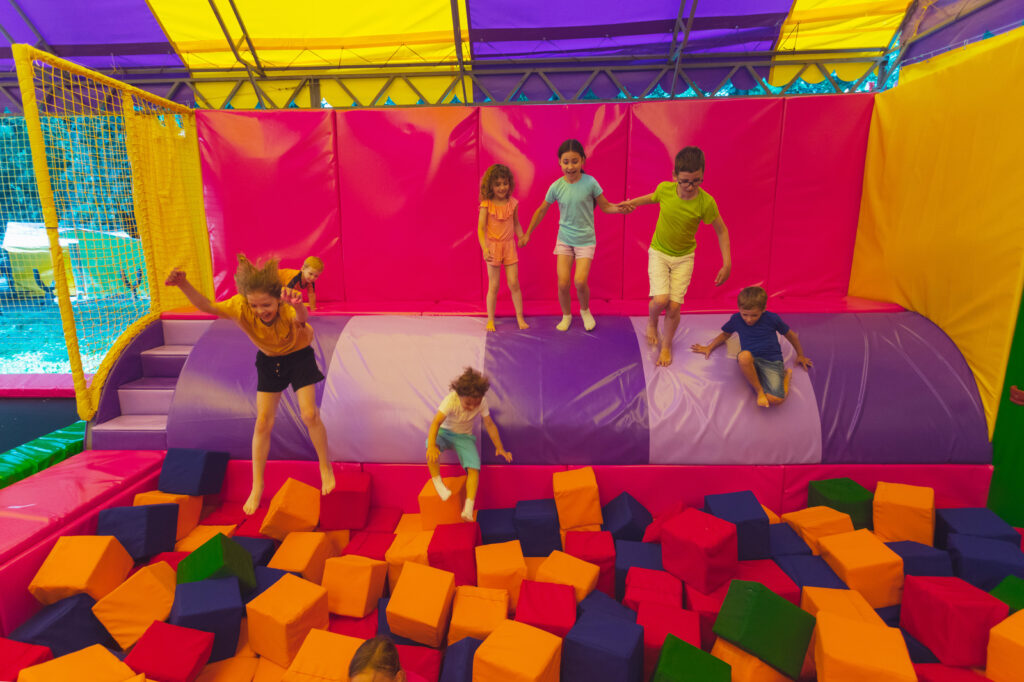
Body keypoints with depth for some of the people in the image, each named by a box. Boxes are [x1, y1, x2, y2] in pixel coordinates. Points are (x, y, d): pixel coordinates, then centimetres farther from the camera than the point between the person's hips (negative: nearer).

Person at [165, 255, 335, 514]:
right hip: (269, 360, 3)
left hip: (299, 356, -3)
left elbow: (301, 317, -62)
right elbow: (207, 306, -19)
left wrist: (298, 306, -87)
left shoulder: (289, 310, -39)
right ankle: (257, 486, 14)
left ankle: (326, 468, 13)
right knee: (263, 422, 0)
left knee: (309, 415, -12)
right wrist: (183, 284, -37)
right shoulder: (240, 307, -28)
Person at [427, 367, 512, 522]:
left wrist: (500, 448, -11)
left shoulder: (482, 402, -20)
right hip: (445, 432, -2)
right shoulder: (451, 399, -29)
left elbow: (489, 424, -9)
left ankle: (468, 509, -20)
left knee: (474, 467, -21)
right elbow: (436, 422, -35)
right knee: (431, 447, -35)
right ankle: (438, 483, -16)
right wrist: (431, 445, -49)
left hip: (464, 437, 2)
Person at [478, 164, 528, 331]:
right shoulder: (486, 205, -10)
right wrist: (484, 249, -24)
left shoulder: (512, 203, 0)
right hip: (493, 247, -2)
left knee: (514, 283, 2)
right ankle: (490, 320, 17)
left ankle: (520, 318, 13)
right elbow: (481, 228, -13)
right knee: (493, 286, 4)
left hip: (509, 246, 3)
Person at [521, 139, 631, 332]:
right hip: (564, 239, 2)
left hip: (585, 240, -2)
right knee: (562, 283, -5)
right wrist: (527, 234, 12)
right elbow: (542, 210, 7)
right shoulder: (556, 187, -6)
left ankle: (585, 311, 18)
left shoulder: (590, 182, -11)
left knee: (580, 281, -14)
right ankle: (566, 316, 22)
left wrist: (619, 208, -21)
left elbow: (605, 206, 0)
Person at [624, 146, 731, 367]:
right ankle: (652, 322, 21)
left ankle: (666, 345, 23)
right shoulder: (664, 189, -16)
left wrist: (727, 264, -12)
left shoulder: (706, 202, -21)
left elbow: (721, 231, -8)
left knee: (674, 306, -4)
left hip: (684, 257, 0)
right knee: (660, 300, -16)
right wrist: (632, 202, 2)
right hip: (658, 252, 1)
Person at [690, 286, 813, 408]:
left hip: (771, 361, -1)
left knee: (776, 399, -25)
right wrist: (709, 348, 11)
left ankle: (785, 375, 9)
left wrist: (800, 356, 24)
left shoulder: (772, 319, -3)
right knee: (744, 355, -41)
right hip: (750, 362, 1)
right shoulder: (736, 319, 2)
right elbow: (725, 334, 22)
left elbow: (791, 335, 13)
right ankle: (759, 390, -18)